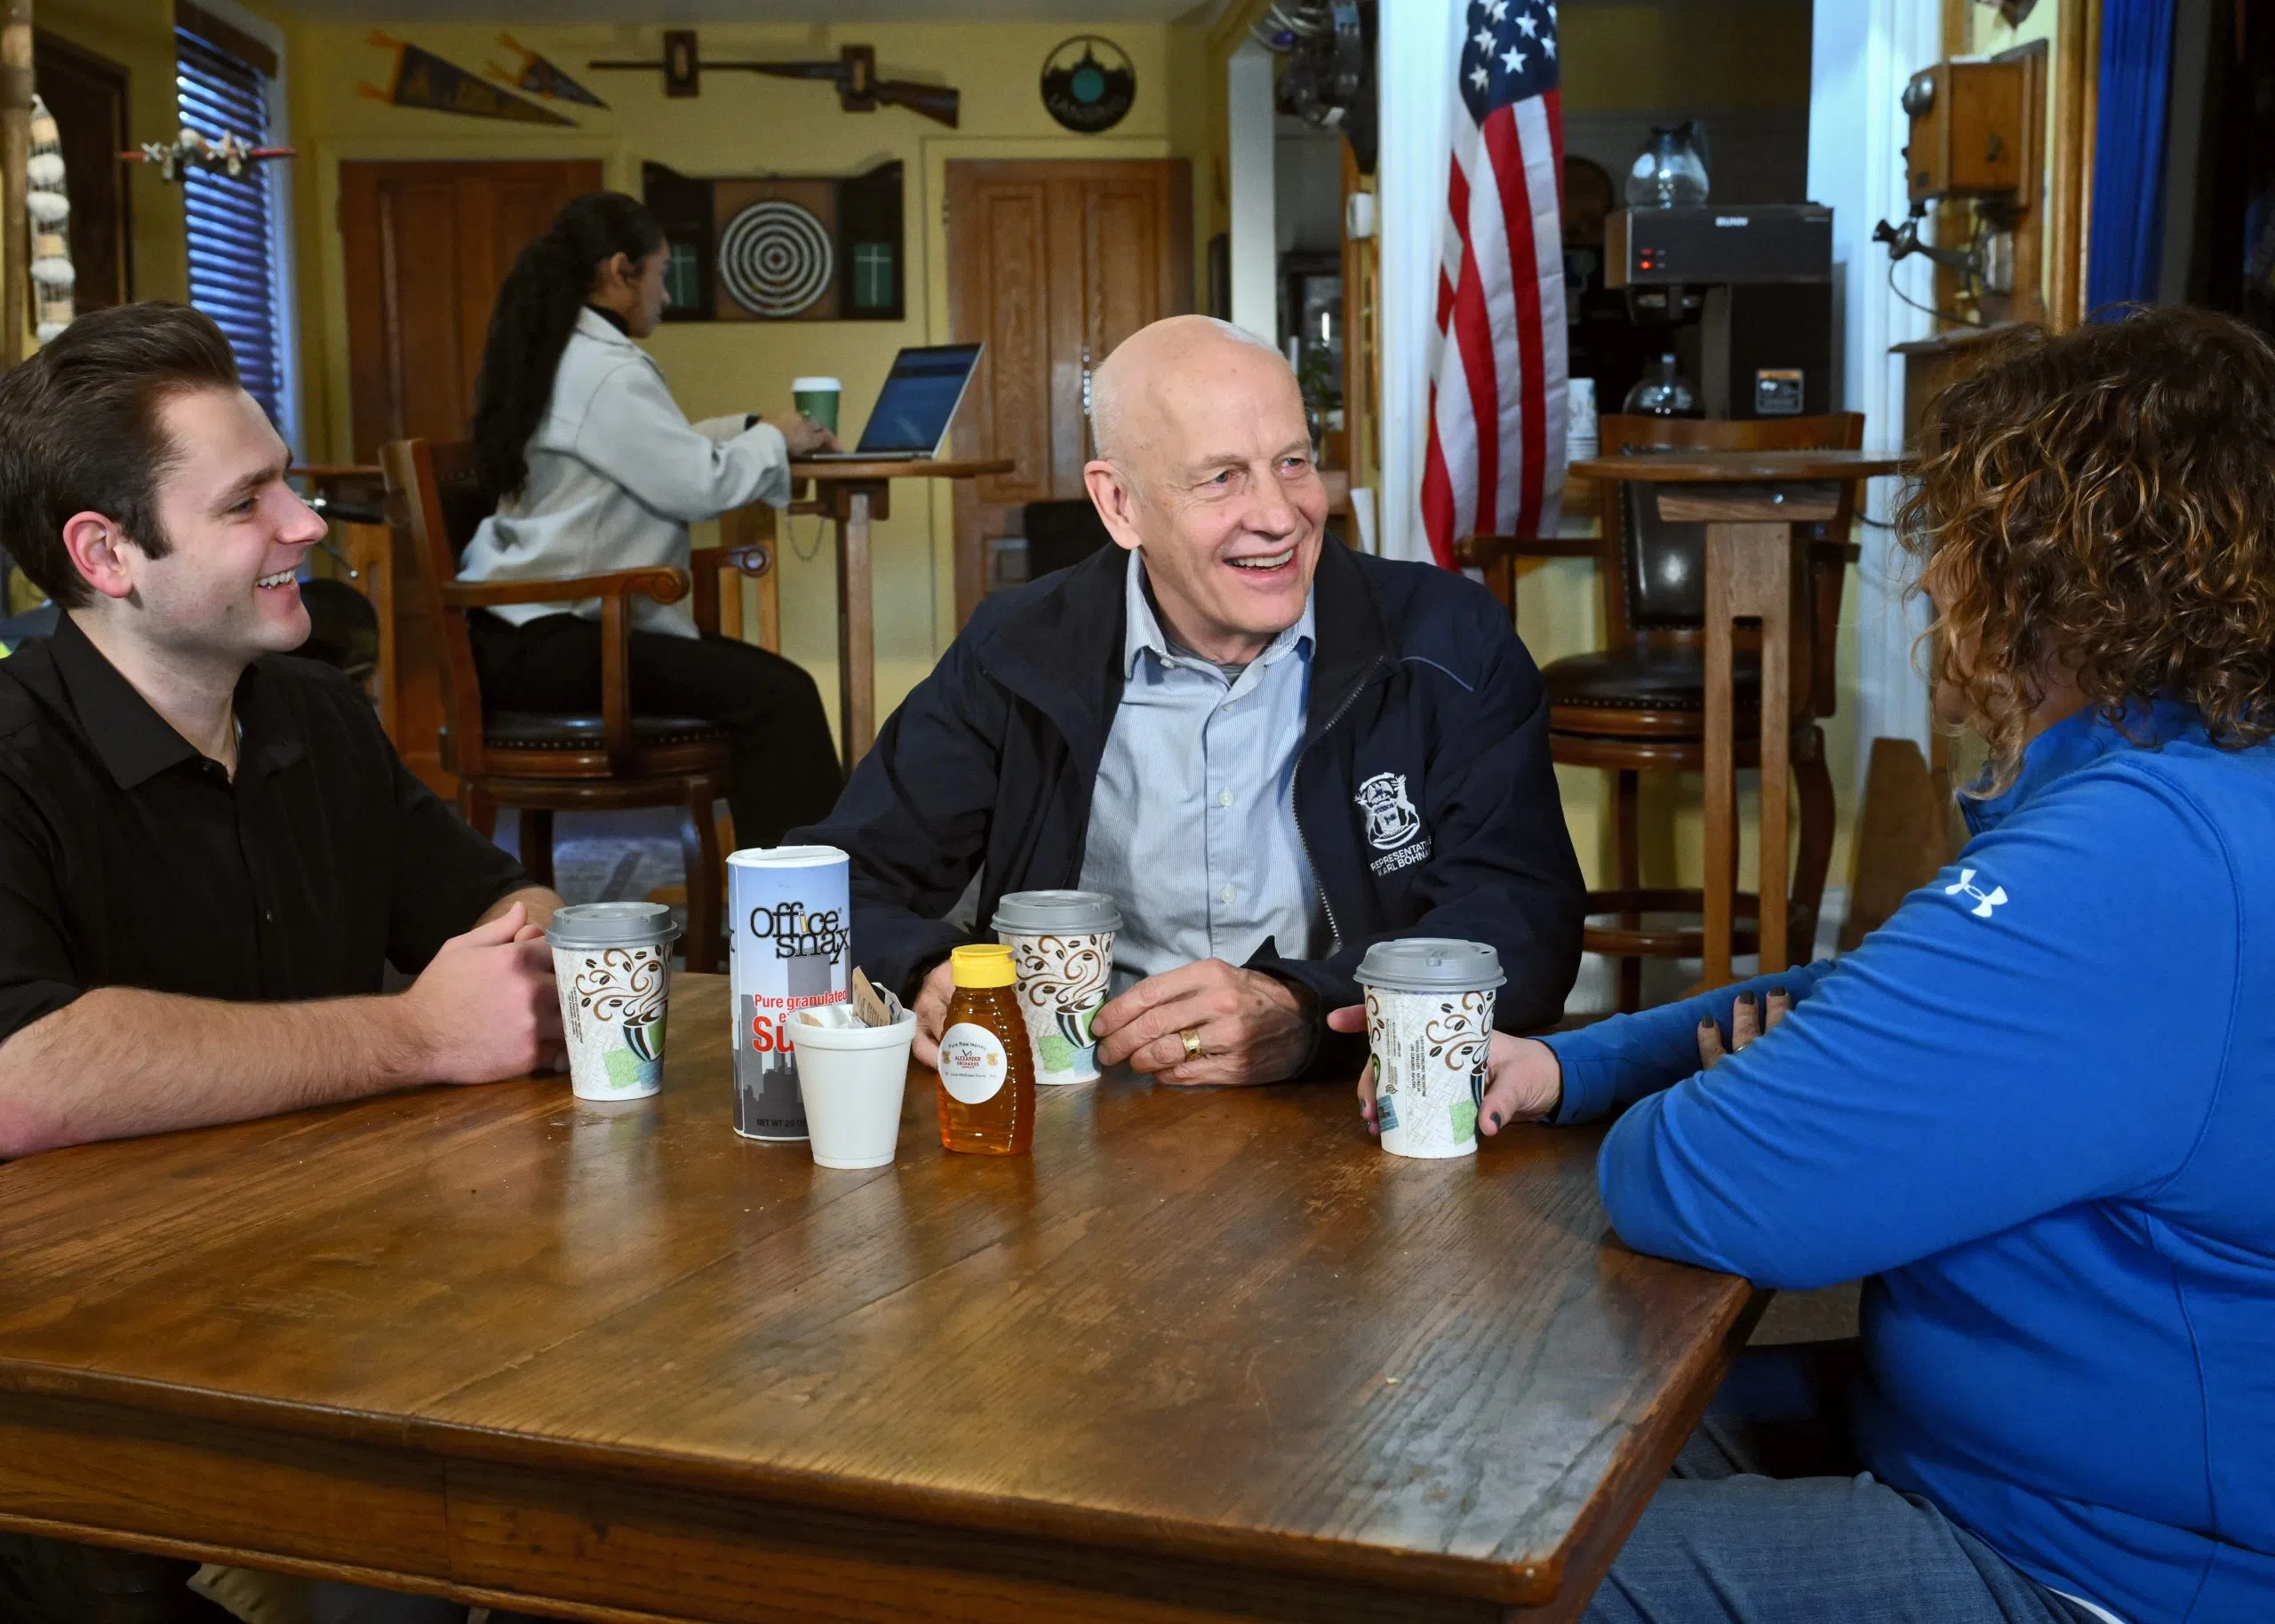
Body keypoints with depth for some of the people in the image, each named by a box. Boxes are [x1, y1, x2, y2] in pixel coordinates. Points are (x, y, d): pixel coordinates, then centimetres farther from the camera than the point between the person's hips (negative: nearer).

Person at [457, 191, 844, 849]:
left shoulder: (555, 356, 16)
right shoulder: (606, 370, -15)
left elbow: (662, 451, 27)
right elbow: (700, 486, -15)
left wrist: (752, 428, 18)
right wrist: (773, 441, 2)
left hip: (522, 629, 11)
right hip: (546, 645, -11)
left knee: (752, 673, 16)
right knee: (778, 694, -19)